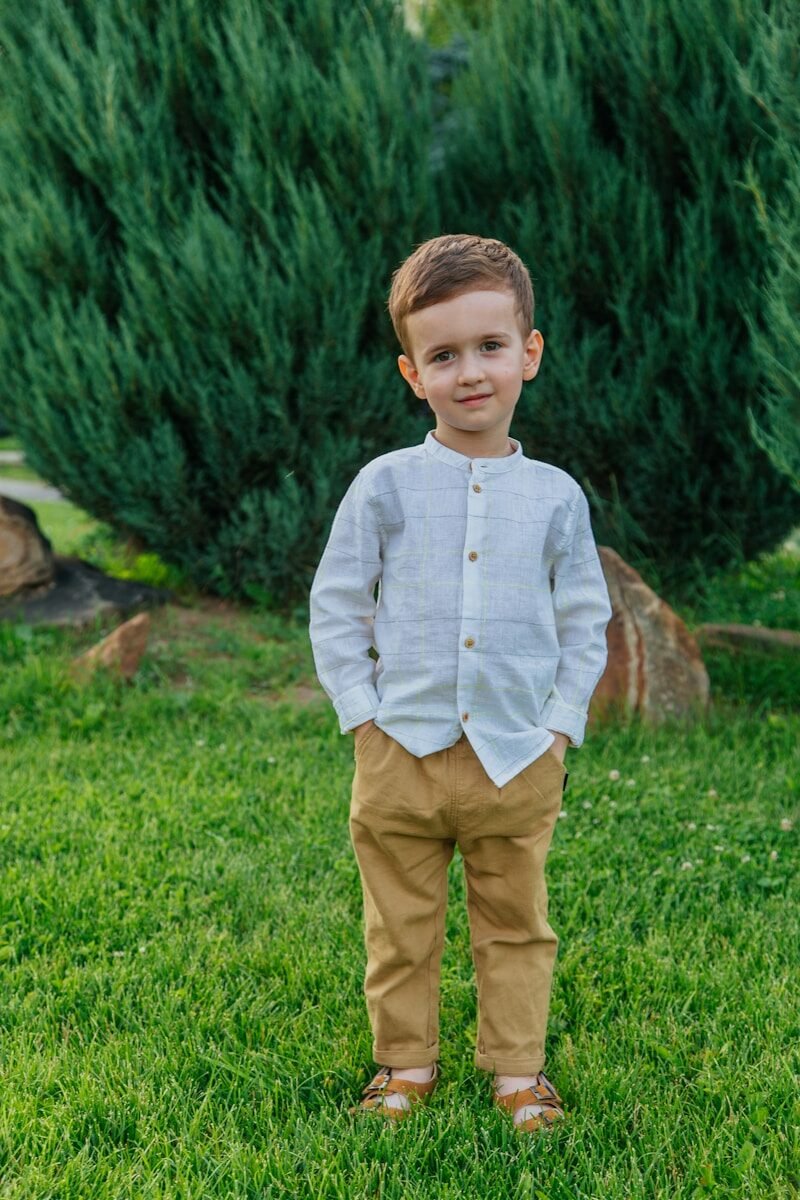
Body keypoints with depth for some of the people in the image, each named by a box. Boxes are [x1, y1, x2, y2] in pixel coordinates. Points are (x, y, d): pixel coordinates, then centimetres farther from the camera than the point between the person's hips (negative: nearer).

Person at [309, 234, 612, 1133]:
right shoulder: (385, 486, -3)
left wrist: (561, 724, 1)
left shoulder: (555, 495, 0)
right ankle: (405, 1061, 29)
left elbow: (584, 621, 8)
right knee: (401, 926, 12)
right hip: (401, 755, 0)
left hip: (518, 760, 1)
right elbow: (335, 608, 2)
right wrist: (361, 714, -4)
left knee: (516, 926, 12)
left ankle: (516, 1067, 27)